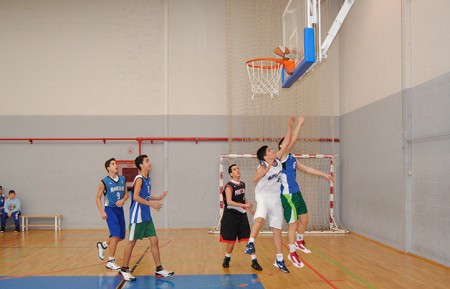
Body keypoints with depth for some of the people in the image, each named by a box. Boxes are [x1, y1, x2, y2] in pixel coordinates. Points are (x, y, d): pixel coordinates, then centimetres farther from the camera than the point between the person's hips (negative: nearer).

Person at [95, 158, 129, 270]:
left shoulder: (123, 179, 6)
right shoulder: (104, 182, -8)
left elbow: (126, 193, 12)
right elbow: (98, 198, -5)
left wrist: (123, 200, -10)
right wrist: (102, 212, -14)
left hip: (120, 209, 6)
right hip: (110, 209, -6)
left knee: (121, 236, 10)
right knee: (116, 234, -14)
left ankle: (102, 245, 36)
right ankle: (110, 261, -2)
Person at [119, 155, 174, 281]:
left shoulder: (147, 179, 12)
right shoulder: (139, 179, -14)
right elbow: (136, 197, -25)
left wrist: (158, 198, 16)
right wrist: (151, 204, -26)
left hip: (146, 216, 8)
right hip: (137, 216, -8)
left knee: (154, 240, 6)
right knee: (131, 242, 2)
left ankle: (159, 269, 10)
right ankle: (124, 270, 14)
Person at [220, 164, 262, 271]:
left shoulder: (242, 184, 8)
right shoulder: (229, 186, -14)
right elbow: (229, 202, -25)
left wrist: (250, 209, 20)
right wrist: (245, 205, -30)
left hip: (242, 215, 5)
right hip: (231, 215, -5)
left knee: (249, 238, -1)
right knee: (231, 240, 4)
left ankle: (254, 261, 3)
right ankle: (227, 259, 27)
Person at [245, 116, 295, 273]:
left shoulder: (278, 160, 1)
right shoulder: (263, 166, -14)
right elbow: (255, 180, -34)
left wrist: (290, 126, 0)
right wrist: (268, 168, -39)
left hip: (276, 199, 5)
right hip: (263, 196, -5)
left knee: (277, 230, 8)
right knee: (260, 218, -38)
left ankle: (279, 260, 15)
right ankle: (251, 243, -33)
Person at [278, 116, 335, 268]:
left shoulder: (292, 158, 16)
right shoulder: (282, 156, -10)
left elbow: (306, 169, 23)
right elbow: (292, 139, -20)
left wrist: (324, 174, 23)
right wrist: (300, 123, -15)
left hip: (296, 193, 9)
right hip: (288, 195, -9)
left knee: (304, 218, 16)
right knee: (293, 224, -3)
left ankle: (299, 242, 38)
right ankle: (292, 254, 8)